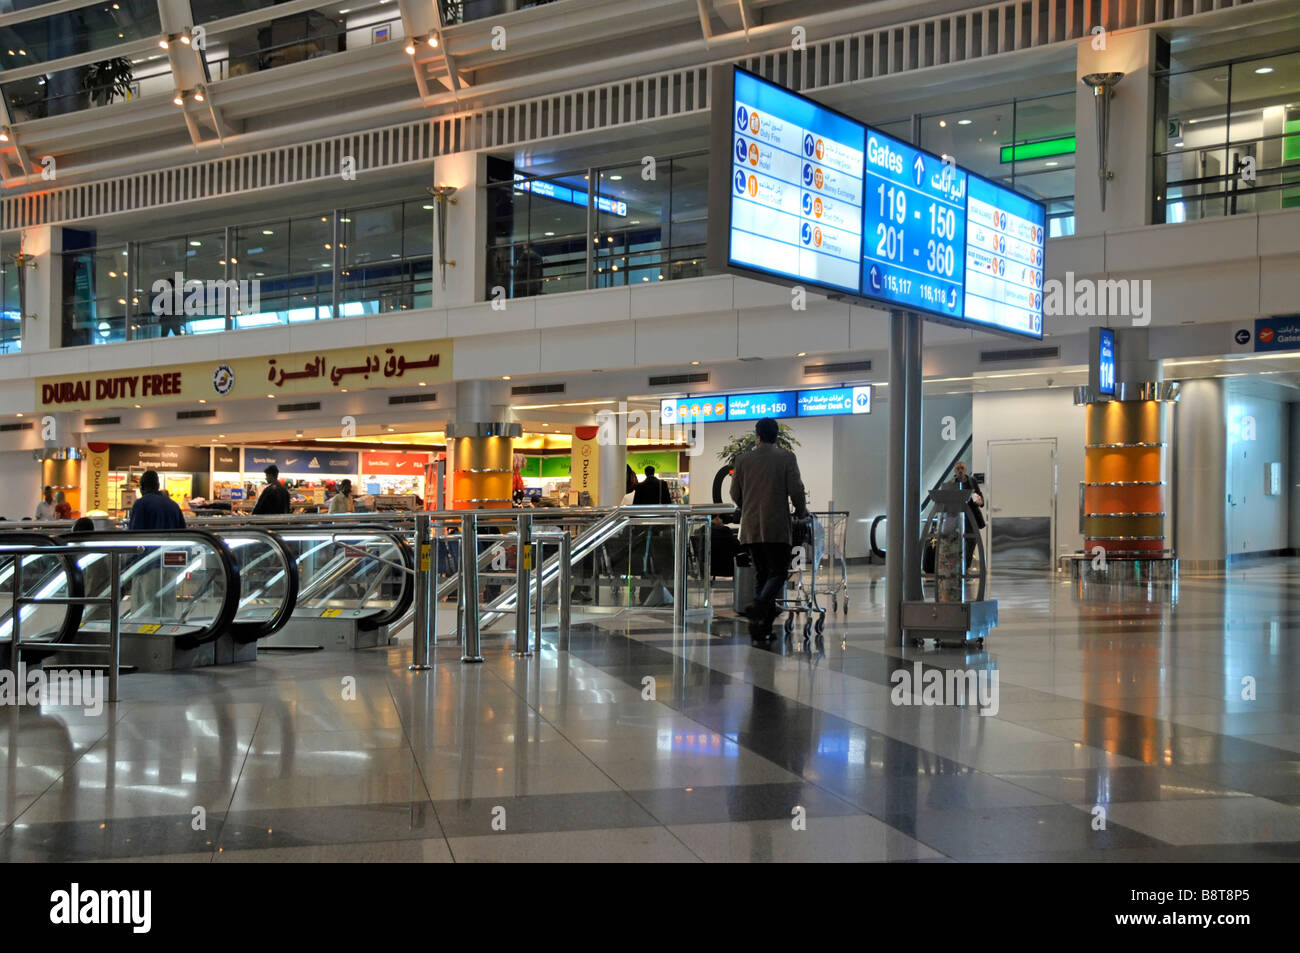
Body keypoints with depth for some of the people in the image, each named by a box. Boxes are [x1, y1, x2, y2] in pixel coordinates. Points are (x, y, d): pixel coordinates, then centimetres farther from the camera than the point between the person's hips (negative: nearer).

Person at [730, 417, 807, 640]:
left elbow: (734, 494, 10)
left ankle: (763, 625, 6)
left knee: (761, 573, 11)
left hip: (750, 527, 4)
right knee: (778, 572, 1)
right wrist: (801, 512, 12)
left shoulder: (743, 459, 7)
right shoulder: (786, 458, -2)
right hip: (776, 526, -4)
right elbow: (796, 490, -7)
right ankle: (758, 606, -25)